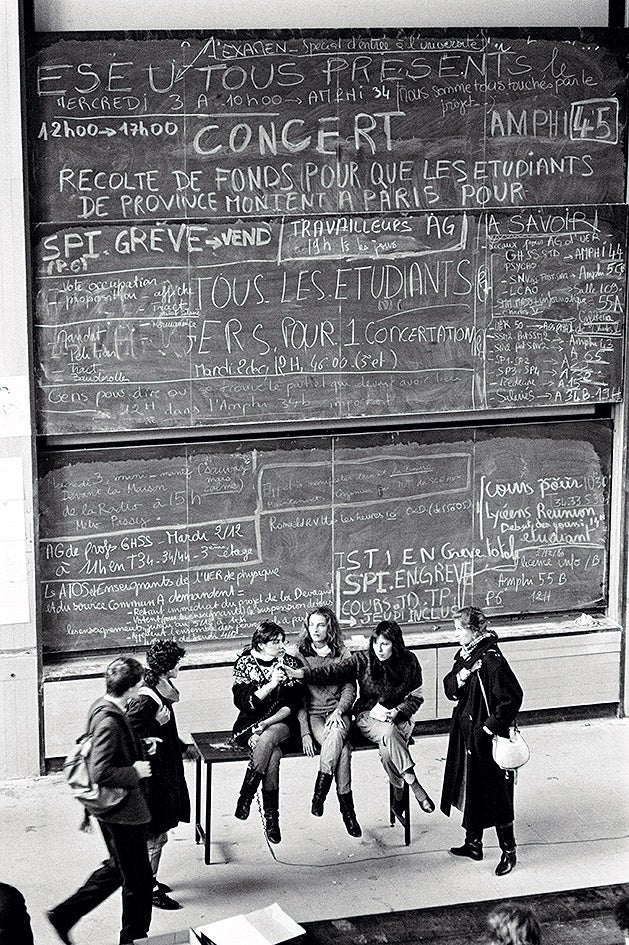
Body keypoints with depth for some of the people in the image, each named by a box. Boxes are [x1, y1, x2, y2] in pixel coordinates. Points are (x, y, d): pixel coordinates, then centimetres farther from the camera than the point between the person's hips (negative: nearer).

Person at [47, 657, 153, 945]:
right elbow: (101, 773, -30)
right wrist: (135, 772, -18)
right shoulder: (109, 720, -27)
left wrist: (140, 749, 12)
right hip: (122, 812, -10)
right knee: (138, 879, 5)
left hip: (114, 810, 10)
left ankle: (64, 914, 29)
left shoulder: (103, 708, 4)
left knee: (116, 868, 25)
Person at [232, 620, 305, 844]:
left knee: (267, 739, -35)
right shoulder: (244, 663, -1)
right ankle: (270, 817, -24)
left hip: (280, 723, 1)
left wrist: (267, 724, -17)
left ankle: (245, 798, -25)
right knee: (273, 754, -32)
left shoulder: (290, 663, 2)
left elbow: (293, 704, -3)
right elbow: (243, 702, -10)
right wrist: (270, 685, -22)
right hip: (250, 725, -1)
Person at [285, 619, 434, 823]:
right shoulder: (363, 660, -3)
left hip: (398, 717, 0)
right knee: (389, 733, -36)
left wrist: (396, 712, -13)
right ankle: (415, 786, -32)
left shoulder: (409, 662, -1)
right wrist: (300, 674, -25)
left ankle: (398, 799, -20)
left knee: (388, 750, -33)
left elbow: (416, 697, 5)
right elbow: (334, 671, -13)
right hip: (368, 715, 0)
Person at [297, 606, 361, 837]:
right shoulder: (300, 656, 4)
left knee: (336, 733, -37)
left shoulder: (342, 654, 9)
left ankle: (320, 791, -35)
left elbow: (350, 689, 5)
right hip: (312, 716, -1)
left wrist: (338, 711, -16)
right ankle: (346, 808, -29)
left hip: (338, 714, 1)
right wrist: (305, 732, -11)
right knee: (342, 748, -31)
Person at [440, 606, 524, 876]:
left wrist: (492, 726, -19)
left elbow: (512, 697, -22)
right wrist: (460, 677, -11)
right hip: (465, 732, 9)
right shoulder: (463, 654, 6)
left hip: (486, 736, -9)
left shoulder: (491, 659, -21)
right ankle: (473, 844, 31)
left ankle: (508, 851, 13)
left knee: (495, 795, 1)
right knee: (470, 790, 18)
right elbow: (450, 689, 10)